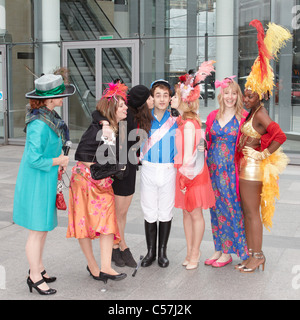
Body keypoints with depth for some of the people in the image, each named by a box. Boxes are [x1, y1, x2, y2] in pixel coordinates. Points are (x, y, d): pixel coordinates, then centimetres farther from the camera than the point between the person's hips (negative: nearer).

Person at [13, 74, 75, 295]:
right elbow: (34, 159, -26)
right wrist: (58, 161, -14)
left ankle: (38, 267, 34)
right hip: (36, 181, -9)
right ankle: (35, 276, 16)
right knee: (37, 230, 2)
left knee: (45, 227, 19)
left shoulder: (49, 117, 5)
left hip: (46, 180, 9)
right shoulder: (39, 125, -25)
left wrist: (58, 159, 5)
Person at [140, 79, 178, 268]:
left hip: (169, 170, 0)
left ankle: (162, 252, 20)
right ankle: (151, 251, 19)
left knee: (166, 212, 7)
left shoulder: (175, 120, 1)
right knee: (149, 212, 5)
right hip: (149, 169, 0)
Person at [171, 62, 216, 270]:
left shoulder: (189, 124, -19)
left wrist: (185, 175, -14)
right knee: (186, 213, 14)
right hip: (184, 172, 9)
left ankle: (195, 253, 15)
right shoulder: (182, 120, 8)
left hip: (193, 173, -9)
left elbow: (189, 154, -18)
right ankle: (190, 251, 25)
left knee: (195, 214, 4)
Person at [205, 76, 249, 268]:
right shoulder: (213, 116, 9)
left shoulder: (243, 117, -5)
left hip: (231, 169, -5)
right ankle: (219, 249, 21)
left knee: (231, 207, -1)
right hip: (213, 167, 5)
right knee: (216, 208, 10)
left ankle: (228, 253, 11)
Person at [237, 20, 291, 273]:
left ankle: (258, 256, 8)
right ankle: (252, 253, 24)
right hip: (245, 166, 10)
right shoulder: (252, 113, 12)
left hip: (253, 167, -10)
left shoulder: (261, 114, -16)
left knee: (252, 212, -2)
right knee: (247, 212, 14)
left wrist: (263, 155, -19)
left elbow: (279, 136, -27)